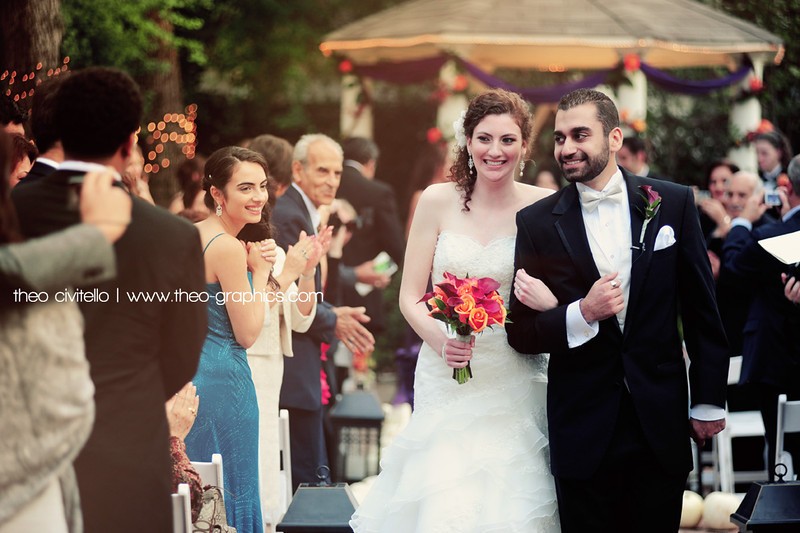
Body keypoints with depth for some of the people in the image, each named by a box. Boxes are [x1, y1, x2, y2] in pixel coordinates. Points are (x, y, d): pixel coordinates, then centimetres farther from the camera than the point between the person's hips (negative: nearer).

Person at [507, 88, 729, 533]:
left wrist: (709, 401, 7)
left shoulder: (673, 203, 1)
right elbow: (521, 333, -1)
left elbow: (702, 311, 6)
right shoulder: (537, 222, -1)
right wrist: (582, 313, -18)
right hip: (583, 428, -1)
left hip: (661, 422, 1)